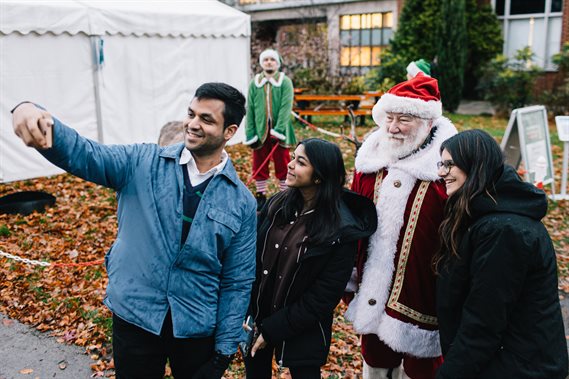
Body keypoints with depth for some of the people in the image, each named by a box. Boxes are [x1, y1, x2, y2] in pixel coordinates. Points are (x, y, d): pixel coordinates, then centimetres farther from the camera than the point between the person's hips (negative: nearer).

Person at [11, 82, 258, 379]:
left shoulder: (242, 203, -6)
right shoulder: (142, 163, -6)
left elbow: (238, 282, -3)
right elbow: (83, 154, -20)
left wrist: (225, 349, -2)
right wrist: (31, 112, -40)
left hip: (197, 328, 0)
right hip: (134, 317, 1)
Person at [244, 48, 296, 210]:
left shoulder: (285, 82, -2)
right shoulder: (254, 83, 4)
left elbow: (286, 107, -10)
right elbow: (250, 110, 3)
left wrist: (279, 130, -19)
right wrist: (250, 134, -3)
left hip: (279, 131, -2)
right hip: (260, 131, 2)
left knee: (282, 164, 6)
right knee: (259, 165, 8)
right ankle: (261, 195, 22)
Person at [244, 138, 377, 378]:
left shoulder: (341, 231, -19)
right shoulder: (277, 205, -5)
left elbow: (323, 297, -17)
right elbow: (253, 258, -1)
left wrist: (271, 330, -15)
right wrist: (244, 312, -9)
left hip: (301, 333, -4)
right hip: (255, 317, 5)